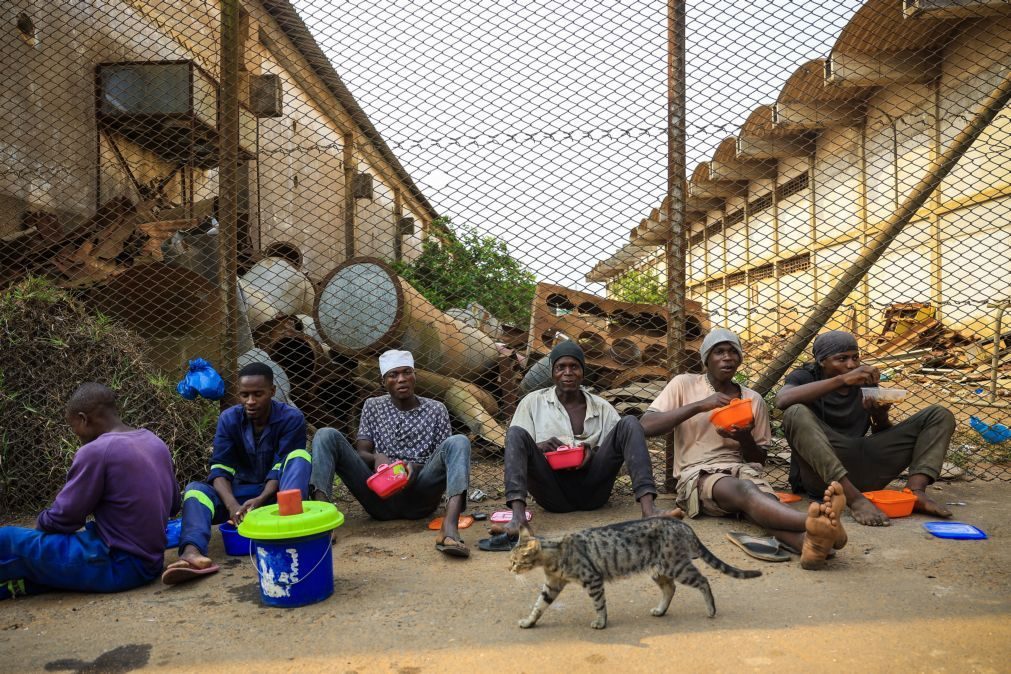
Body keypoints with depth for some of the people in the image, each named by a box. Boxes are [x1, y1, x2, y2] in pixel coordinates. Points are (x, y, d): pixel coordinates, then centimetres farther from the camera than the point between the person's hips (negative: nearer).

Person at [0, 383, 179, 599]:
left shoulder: (95, 451, -15)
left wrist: (41, 523, 12)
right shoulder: (156, 442, 6)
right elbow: (173, 505, 15)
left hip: (117, 566, -8)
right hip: (150, 563, 8)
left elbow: (62, 519, -8)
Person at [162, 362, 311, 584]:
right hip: (242, 491, 3)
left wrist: (261, 500, -36)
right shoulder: (229, 419, -5)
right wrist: (232, 504, -31)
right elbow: (220, 469, -12)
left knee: (299, 456, -30)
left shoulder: (291, 418, -13)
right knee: (195, 488, -22)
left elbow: (281, 468, -18)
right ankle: (192, 552, -50)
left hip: (276, 491, -2)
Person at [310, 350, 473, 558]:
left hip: (419, 496, -1)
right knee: (326, 435, -12)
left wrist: (417, 467, -16)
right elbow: (360, 452, 7)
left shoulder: (435, 409, 8)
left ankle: (449, 529, -46)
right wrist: (376, 458, -17)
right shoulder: (373, 407, 13)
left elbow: (445, 461, 5)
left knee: (458, 442, -26)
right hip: (379, 495, 1)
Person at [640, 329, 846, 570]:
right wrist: (699, 405, -17)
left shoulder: (754, 400, 14)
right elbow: (646, 426, -9)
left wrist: (744, 438, -9)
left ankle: (809, 541, -67)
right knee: (745, 490, -38)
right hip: (698, 475, -3)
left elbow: (760, 459, 16)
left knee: (762, 497, -35)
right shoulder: (684, 384, 5)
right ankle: (815, 524, -66)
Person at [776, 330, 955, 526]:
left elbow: (885, 436, 17)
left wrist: (880, 415, -7)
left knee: (939, 416, 3)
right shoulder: (805, 377, 3)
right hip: (822, 472, -5)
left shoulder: (866, 382, 17)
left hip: (864, 474, 5)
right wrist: (842, 379, -26)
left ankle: (915, 489, -23)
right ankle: (854, 498, -38)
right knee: (797, 413, -33)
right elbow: (782, 400, -23)